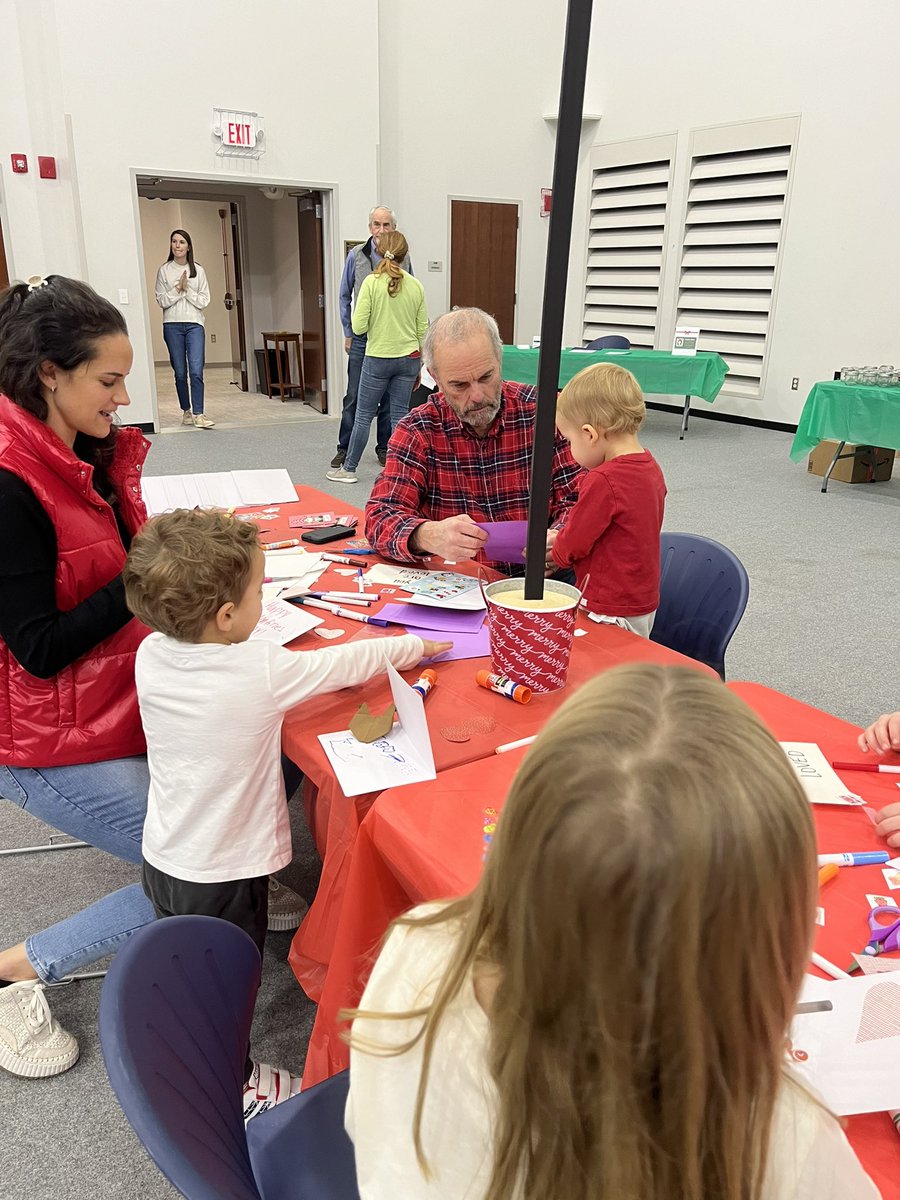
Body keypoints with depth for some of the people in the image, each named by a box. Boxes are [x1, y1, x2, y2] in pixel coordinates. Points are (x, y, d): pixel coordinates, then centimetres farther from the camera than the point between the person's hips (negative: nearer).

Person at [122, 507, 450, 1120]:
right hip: (226, 874, -6)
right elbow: (348, 662, -15)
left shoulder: (152, 655, -13)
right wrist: (415, 645, 2)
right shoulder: (263, 671, -29)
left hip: (162, 860, 6)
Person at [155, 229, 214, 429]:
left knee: (196, 371, -13)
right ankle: (186, 411, 16)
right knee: (180, 373, 5)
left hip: (195, 324, 0)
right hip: (172, 325, 0)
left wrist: (187, 289, -10)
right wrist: (177, 288, -10)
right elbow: (161, 300, 0)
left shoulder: (198, 271, 6)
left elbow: (204, 301, 2)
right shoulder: (164, 270, 5)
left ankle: (198, 414, -14)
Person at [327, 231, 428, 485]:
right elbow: (422, 330, 4)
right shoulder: (416, 286, 0)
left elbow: (359, 327, -13)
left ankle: (349, 469, 16)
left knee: (364, 415, 7)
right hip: (408, 359, 3)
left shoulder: (372, 282, -11)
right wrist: (419, 367, 14)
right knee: (400, 416, 9)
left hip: (378, 359, -3)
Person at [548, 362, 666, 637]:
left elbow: (572, 546, -13)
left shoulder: (603, 482, -24)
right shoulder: (650, 467, 4)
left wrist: (544, 550, 8)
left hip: (612, 614, -9)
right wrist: (560, 539, 13)